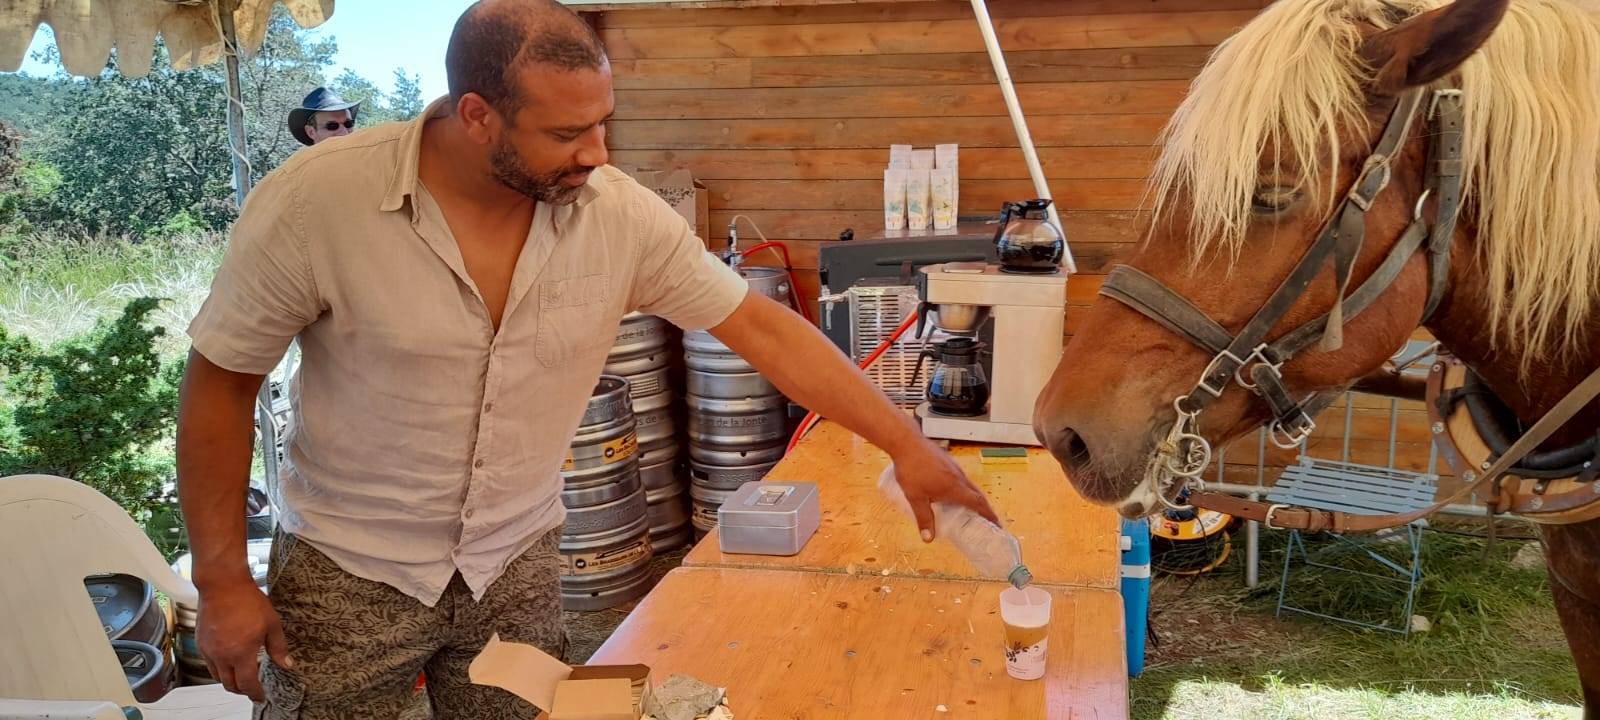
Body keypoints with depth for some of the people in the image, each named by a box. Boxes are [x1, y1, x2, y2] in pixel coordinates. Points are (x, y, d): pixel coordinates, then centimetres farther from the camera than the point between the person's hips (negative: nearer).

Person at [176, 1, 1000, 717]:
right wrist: (221, 581, -10)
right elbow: (221, 381, -11)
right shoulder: (314, 202, -22)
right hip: (349, 570, -2)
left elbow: (762, 328, -9)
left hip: (519, 562, 3)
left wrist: (904, 444, -12)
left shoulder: (621, 215, -15)